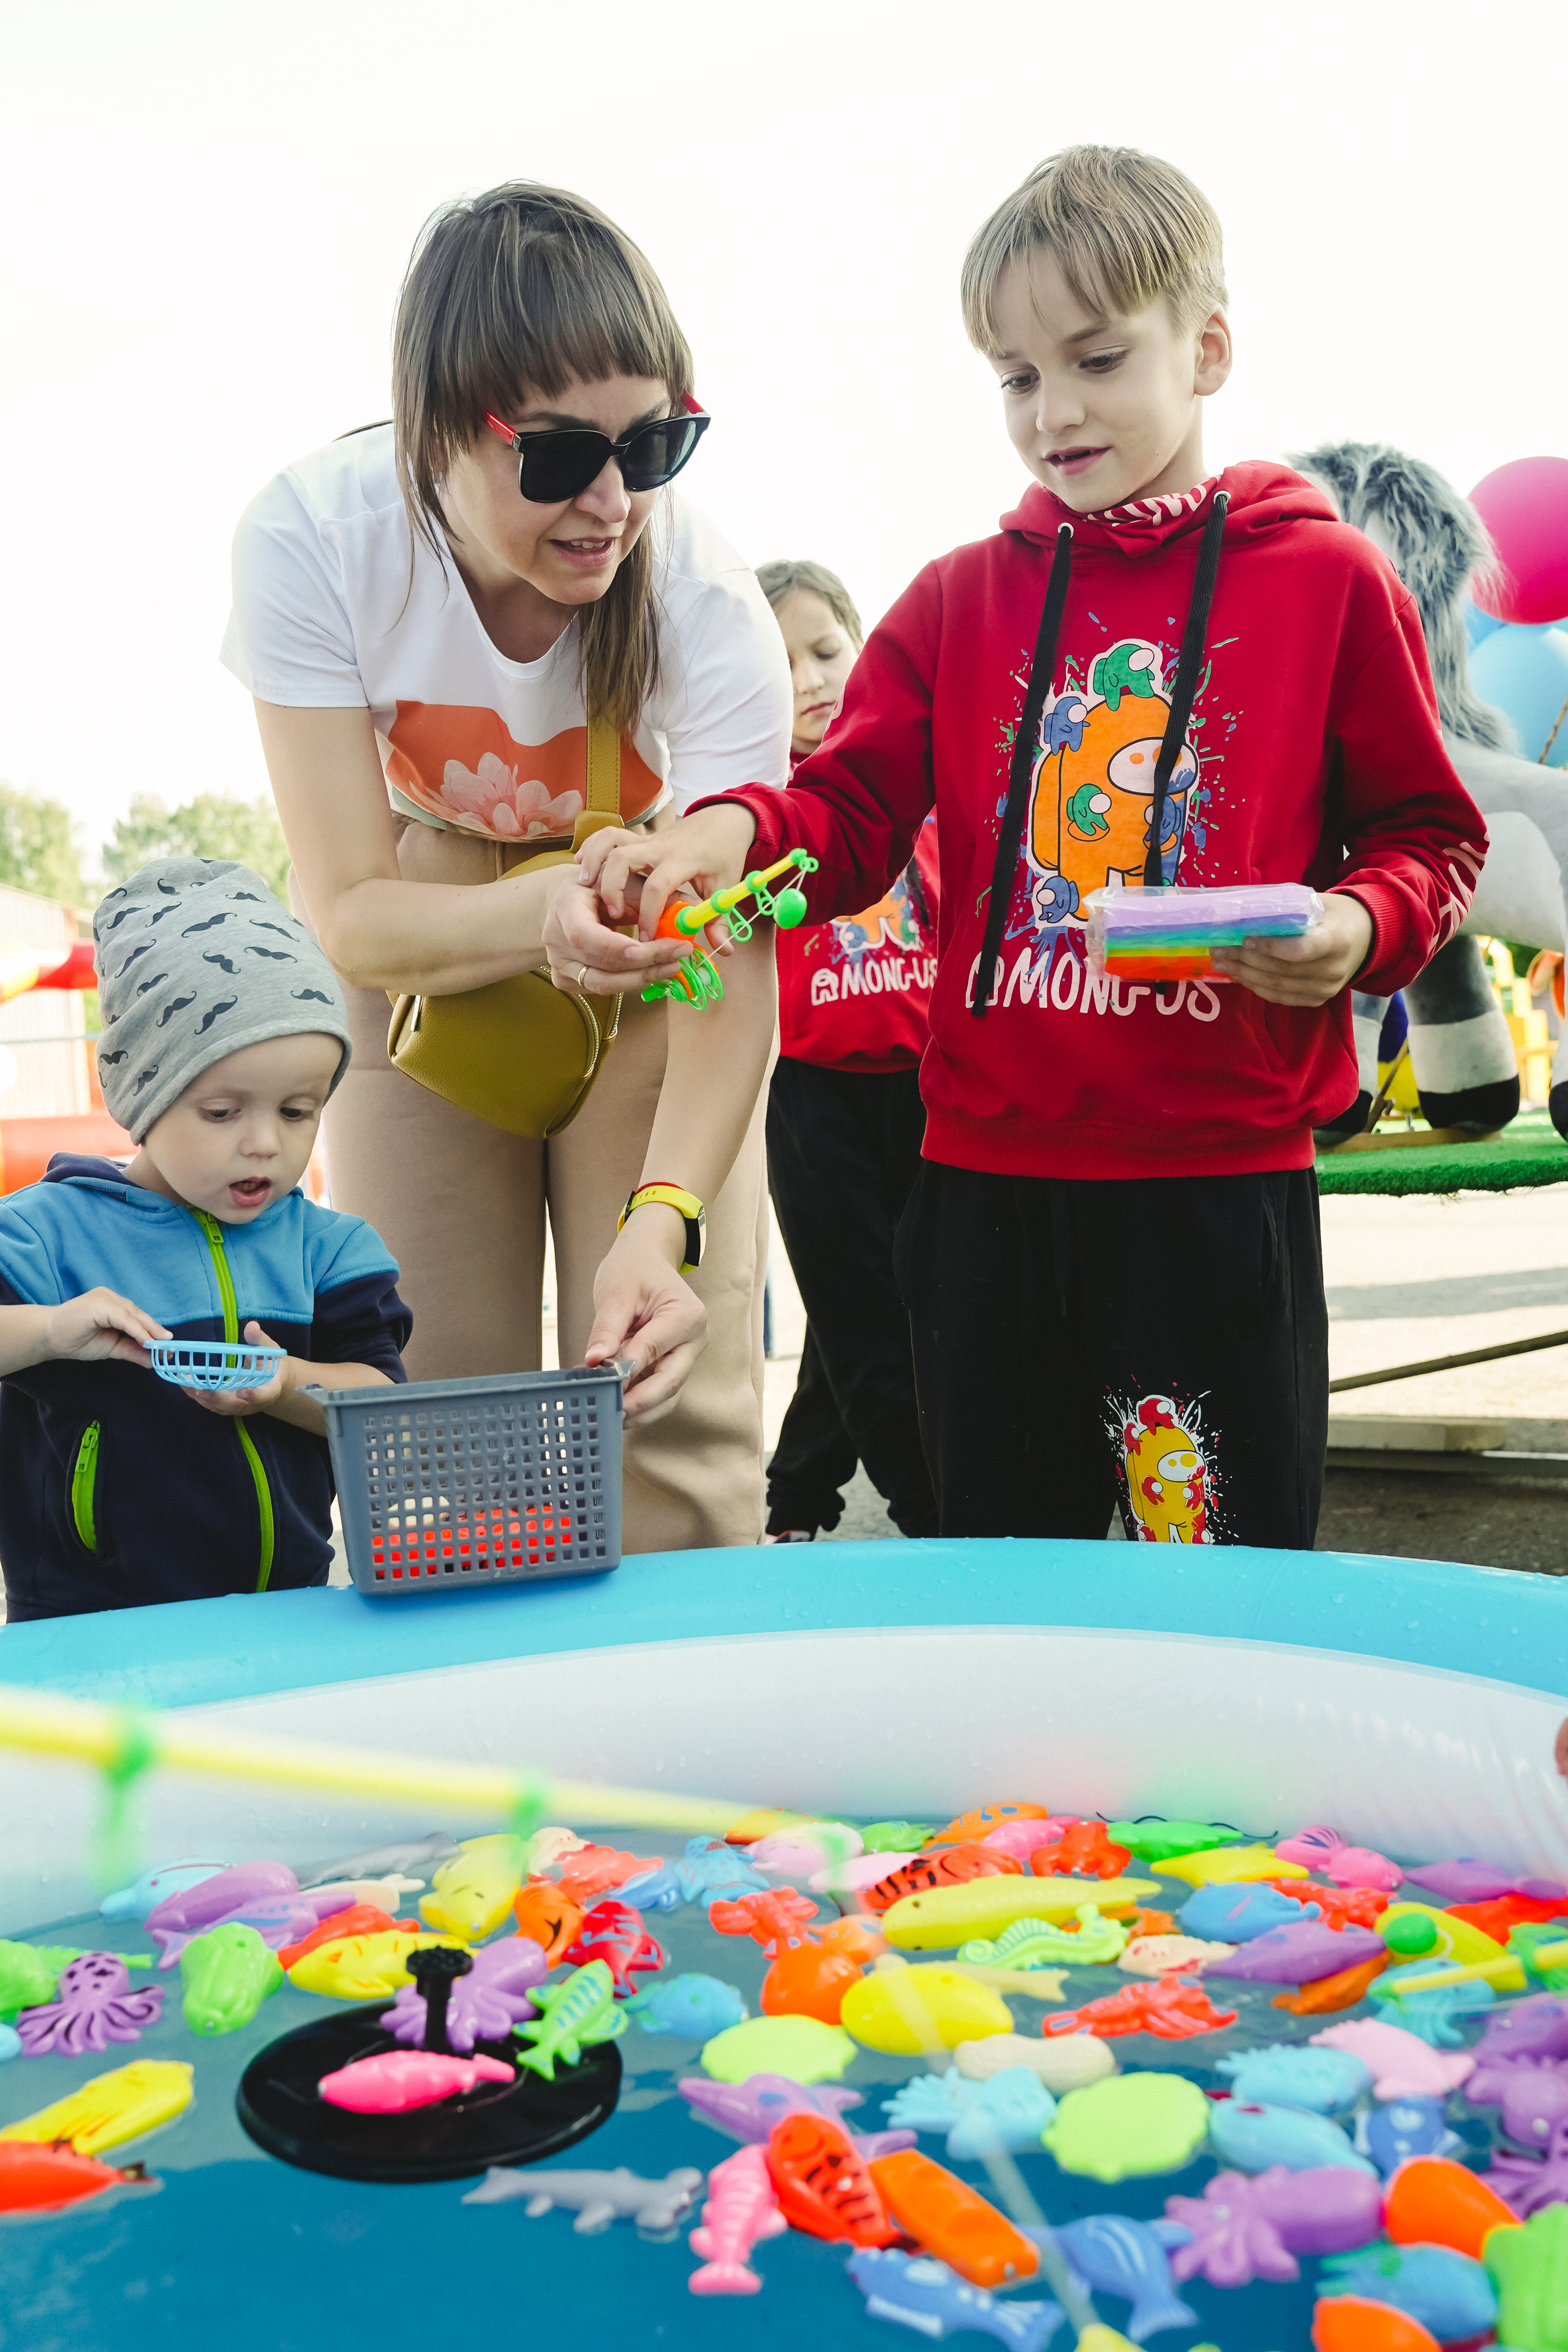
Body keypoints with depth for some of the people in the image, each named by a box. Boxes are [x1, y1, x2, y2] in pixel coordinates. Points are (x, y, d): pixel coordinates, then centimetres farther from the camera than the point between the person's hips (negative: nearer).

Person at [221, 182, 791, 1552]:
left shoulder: (707, 599, -28)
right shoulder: (311, 538, -25)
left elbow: (728, 969, -31)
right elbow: (349, 913, -23)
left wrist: (660, 1220, -47)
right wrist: (536, 915, -44)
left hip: (652, 964, -1)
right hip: (424, 958, 1)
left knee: (674, 1412, -8)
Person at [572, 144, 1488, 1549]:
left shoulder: (1327, 578, 4)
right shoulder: (959, 601, 11)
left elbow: (1428, 832, 7)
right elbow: (851, 814, 3)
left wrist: (1355, 929, -14)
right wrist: (733, 835, -18)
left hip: (1221, 1181, -3)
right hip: (987, 1175, 3)